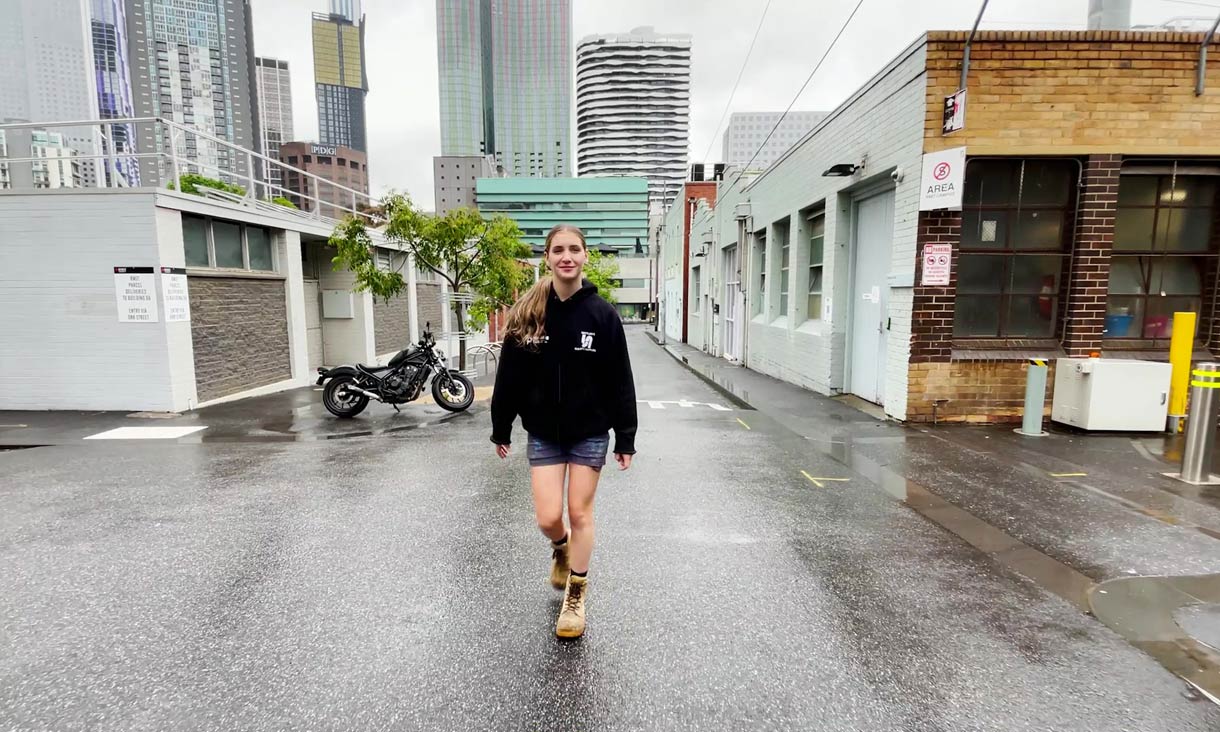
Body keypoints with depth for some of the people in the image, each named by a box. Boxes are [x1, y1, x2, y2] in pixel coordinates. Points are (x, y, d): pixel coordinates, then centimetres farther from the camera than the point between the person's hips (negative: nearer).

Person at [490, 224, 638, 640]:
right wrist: (501, 429, 4)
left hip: (590, 430, -1)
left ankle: (576, 596, 29)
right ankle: (561, 549, 41)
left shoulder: (602, 314, -8)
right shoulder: (526, 313, -4)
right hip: (543, 432, 1)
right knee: (548, 517, 2)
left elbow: (620, 380, -5)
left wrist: (625, 437, -6)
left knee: (580, 513, 7)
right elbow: (509, 375, 1)